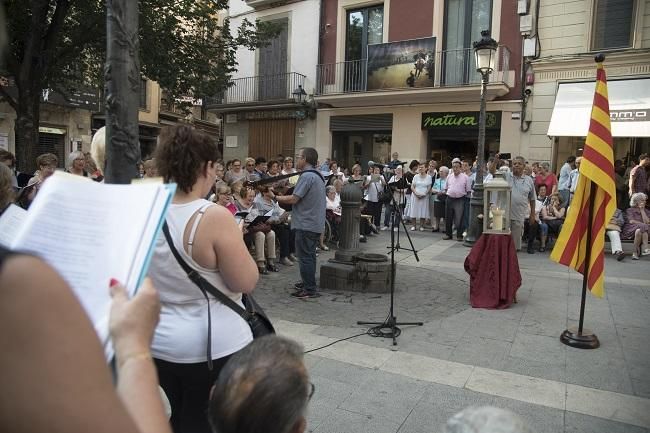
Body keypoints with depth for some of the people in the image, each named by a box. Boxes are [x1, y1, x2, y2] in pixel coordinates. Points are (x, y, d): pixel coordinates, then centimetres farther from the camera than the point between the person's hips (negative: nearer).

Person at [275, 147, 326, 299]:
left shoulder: (307, 176, -17)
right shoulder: (318, 176, 14)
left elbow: (293, 199, -20)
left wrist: (276, 197, -5)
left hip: (306, 224, -10)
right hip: (315, 223, 10)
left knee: (305, 257, -3)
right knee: (309, 255, 19)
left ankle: (310, 289, 3)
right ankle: (308, 282, 31)